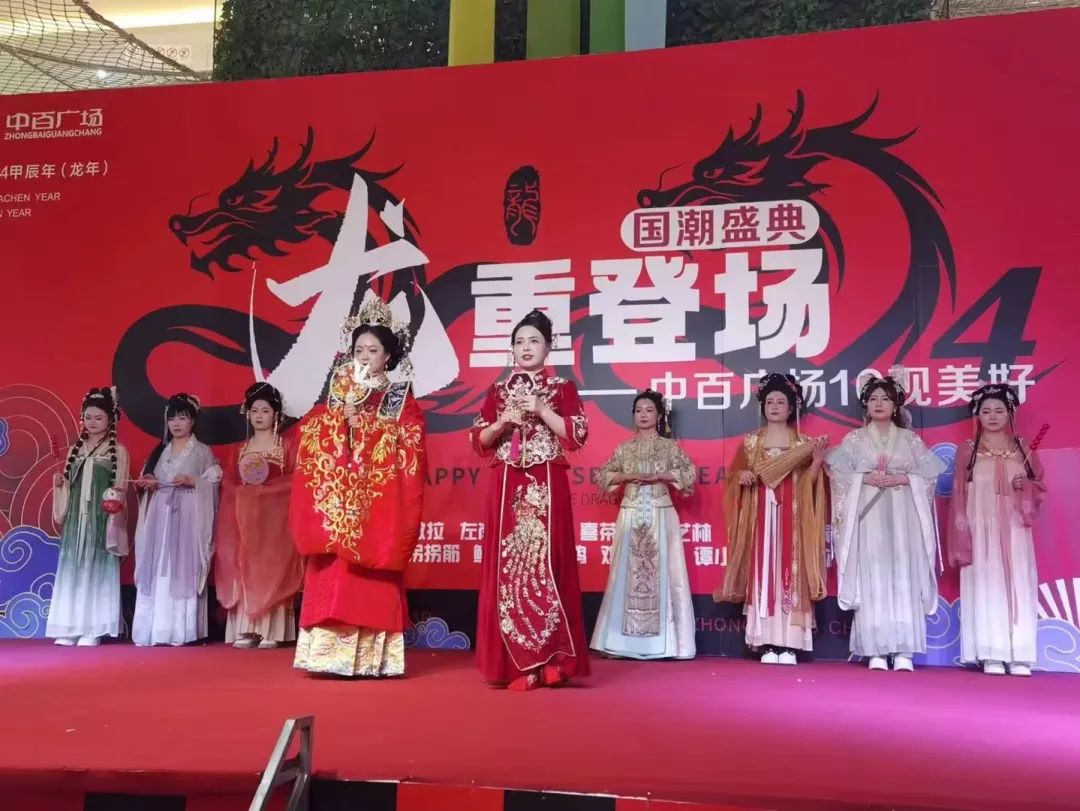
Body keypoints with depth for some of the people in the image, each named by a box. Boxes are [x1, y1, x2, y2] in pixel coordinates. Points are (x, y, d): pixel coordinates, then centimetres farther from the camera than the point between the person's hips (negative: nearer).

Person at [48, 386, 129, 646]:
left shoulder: (118, 451, 0)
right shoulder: (76, 449, 13)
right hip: (76, 517, 4)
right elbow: (68, 486, 17)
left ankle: (93, 629, -1)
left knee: (96, 568, -4)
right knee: (72, 567, 3)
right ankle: (69, 627, 8)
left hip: (101, 518, -4)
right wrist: (59, 483, -3)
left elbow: (120, 487, -2)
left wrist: (114, 502, -18)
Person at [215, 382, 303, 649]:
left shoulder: (287, 447, 3)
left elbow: (295, 481, -6)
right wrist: (244, 493, -8)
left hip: (275, 518, -4)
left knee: (271, 569, -7)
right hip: (244, 518, 4)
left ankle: (270, 632, -7)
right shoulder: (240, 450, 16)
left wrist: (263, 488, -12)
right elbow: (228, 486, 10)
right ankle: (245, 630, 1)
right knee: (243, 570, -1)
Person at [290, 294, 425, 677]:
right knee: (333, 572, -2)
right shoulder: (337, 394, 15)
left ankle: (372, 655, 0)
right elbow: (311, 439, 8)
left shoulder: (400, 397, 5)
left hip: (378, 499, -3)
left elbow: (409, 447, -7)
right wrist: (342, 417, -7)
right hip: (336, 498, 3)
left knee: (373, 577, -5)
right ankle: (335, 652, 2)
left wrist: (361, 421, -9)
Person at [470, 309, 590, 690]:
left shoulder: (562, 388, 6)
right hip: (508, 487, 3)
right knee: (507, 566, -2)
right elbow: (478, 440, 10)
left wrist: (541, 410, -11)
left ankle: (550, 660, -2)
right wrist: (503, 421, -6)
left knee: (546, 563, -8)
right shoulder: (498, 391, 14)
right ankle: (514, 661, 4)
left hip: (547, 487, -2)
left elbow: (578, 434, -5)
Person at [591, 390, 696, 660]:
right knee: (628, 572, -1)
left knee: (660, 572, -5)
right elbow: (603, 476, 9)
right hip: (630, 516, 2)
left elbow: (689, 473, -3)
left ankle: (662, 641, -1)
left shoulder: (669, 446, 6)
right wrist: (627, 476, -7)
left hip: (660, 515, -2)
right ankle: (625, 642, 2)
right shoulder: (624, 448, 11)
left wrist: (658, 476, -13)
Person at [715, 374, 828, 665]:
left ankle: (789, 644, -2)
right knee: (763, 572, -4)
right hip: (761, 516, 1)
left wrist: (817, 461, -13)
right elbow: (733, 475, 10)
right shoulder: (750, 441, 10)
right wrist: (742, 476, -11)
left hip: (791, 517, 0)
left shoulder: (803, 443, 8)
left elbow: (808, 484, 3)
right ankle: (768, 644, -1)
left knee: (790, 573, -5)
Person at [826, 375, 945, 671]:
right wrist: (865, 478, -12)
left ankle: (904, 651, -5)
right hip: (868, 515, -1)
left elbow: (930, 474, 4)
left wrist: (902, 479, -10)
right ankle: (875, 650, -6)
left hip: (903, 516, 1)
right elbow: (838, 474, 1)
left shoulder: (910, 439, 13)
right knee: (871, 579, -7)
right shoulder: (854, 439, 11)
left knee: (904, 578, -6)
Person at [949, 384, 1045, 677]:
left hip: (1014, 530, 2)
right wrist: (962, 532, -8)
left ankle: (1019, 656, 1)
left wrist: (1026, 486, -9)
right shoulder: (968, 451, 3)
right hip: (981, 529, -2)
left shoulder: (1023, 450, 10)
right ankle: (991, 655, -2)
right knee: (986, 587, -5)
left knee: (1018, 586, -2)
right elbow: (959, 494, 0)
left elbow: (1040, 487, 14)